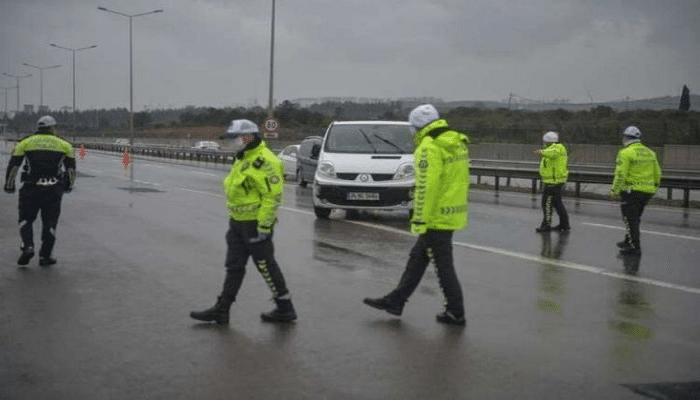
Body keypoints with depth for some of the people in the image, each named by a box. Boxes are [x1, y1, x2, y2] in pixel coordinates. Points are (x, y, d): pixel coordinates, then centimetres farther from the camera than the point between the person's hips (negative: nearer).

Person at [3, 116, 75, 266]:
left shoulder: (25, 143, 8)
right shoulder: (64, 144, 9)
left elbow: (13, 165, 5)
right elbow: (71, 168, 11)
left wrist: (9, 186, 15)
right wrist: (68, 186, 25)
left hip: (31, 187, 0)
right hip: (54, 190, 0)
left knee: (26, 219, 14)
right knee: (50, 222, 11)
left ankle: (27, 246, -7)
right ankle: (45, 256, 12)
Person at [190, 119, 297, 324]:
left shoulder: (264, 161, -19)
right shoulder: (243, 159, 14)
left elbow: (273, 196, -23)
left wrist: (263, 226, -23)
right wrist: (233, 219, 22)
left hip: (255, 224, -10)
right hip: (238, 222, 10)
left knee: (266, 266, -1)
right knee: (234, 266, 11)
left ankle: (285, 309, 11)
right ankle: (221, 309, 16)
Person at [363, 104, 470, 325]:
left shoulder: (430, 147, -17)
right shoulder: (457, 142, 12)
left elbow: (426, 187, -22)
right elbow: (461, 181, 17)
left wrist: (420, 220, -18)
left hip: (437, 217, -10)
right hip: (453, 214, 10)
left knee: (443, 265, 2)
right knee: (417, 258, 15)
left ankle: (456, 313, 11)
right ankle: (395, 301, 23)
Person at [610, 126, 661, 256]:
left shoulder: (626, 153, -11)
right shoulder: (650, 153, 13)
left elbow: (620, 174, -16)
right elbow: (657, 173, 16)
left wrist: (614, 190, -8)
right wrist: (653, 189, 25)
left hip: (632, 190, -7)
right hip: (647, 191, 8)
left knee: (630, 219, -1)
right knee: (635, 218, 19)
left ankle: (634, 246, -2)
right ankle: (628, 241, 31)